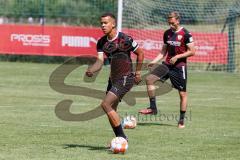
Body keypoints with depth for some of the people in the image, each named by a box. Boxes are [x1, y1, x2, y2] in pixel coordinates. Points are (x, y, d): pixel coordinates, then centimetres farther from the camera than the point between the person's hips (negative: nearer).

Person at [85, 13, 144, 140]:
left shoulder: (125, 39, -15)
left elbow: (140, 53, -2)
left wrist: (138, 72, 2)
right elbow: (100, 61, -6)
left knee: (105, 105, -18)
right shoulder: (102, 42, 4)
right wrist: (90, 71, -26)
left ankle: (122, 137, -11)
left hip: (126, 78, -8)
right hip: (113, 79, 8)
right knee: (111, 110, 10)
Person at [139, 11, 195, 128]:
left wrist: (177, 57, -17)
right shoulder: (167, 33, 9)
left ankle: (181, 121, 11)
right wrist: (154, 61, 3)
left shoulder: (185, 34, -9)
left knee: (183, 93, 0)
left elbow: (192, 52, -10)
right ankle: (153, 108, -6)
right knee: (149, 79, -13)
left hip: (180, 66, -5)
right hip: (167, 64, 5)